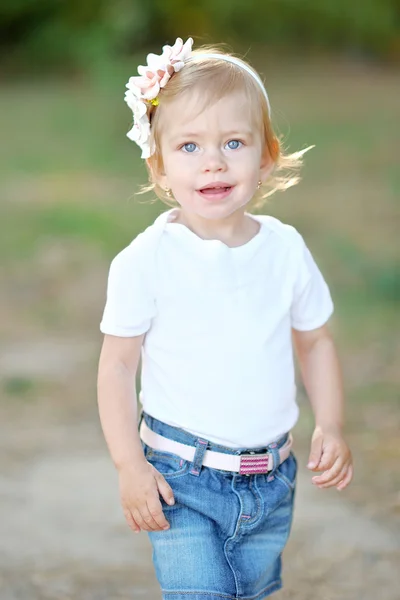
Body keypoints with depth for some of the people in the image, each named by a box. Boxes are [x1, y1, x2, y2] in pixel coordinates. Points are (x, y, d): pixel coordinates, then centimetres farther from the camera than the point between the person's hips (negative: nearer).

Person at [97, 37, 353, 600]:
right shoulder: (148, 259, -13)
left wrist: (331, 428, 1)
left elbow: (315, 342, 11)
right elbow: (117, 365, -7)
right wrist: (130, 465, -12)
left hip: (270, 479, 4)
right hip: (182, 478, -4)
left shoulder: (286, 249, -2)